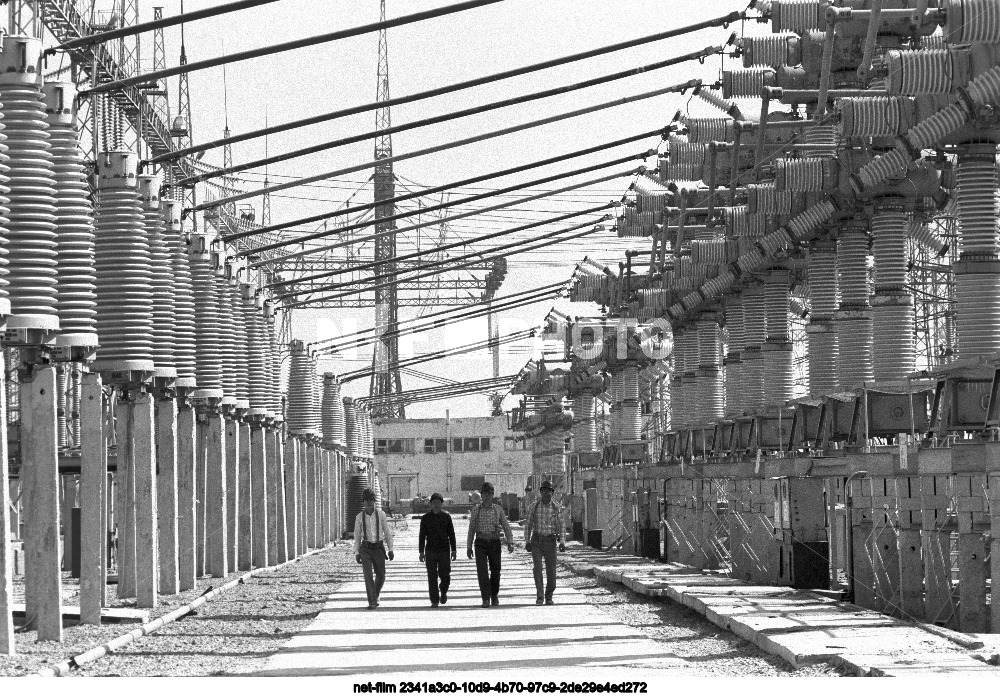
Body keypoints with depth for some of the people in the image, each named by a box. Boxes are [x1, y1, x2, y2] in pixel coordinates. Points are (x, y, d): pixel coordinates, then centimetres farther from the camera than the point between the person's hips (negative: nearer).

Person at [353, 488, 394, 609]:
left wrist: (390, 550, 0)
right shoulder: (359, 517, -1)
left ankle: (375, 596, 35)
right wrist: (357, 554, 3)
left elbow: (387, 532, 3)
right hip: (366, 549, -1)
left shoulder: (381, 515, -2)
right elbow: (357, 536, 6)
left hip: (379, 549, 1)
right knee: (368, 575, -15)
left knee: (380, 576, 5)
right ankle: (372, 603, -14)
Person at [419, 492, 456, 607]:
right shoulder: (425, 518, 5)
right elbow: (422, 536, 5)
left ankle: (444, 591, 27)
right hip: (430, 551, 0)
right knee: (432, 577, -3)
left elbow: (451, 534, 7)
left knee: (444, 575, -3)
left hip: (444, 550, 0)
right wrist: (421, 552, 0)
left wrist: (453, 550, 1)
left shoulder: (446, 517, 5)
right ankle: (434, 601, 1)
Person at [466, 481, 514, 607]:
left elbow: (506, 527, 2)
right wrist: (469, 547, 8)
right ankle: (486, 599, -15)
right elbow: (471, 529, 8)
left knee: (495, 571, 8)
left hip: (494, 544, 1)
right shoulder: (475, 510, 2)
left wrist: (510, 543, -10)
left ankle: (494, 595, 33)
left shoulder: (498, 509, 3)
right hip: (480, 544, -1)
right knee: (482, 571, -14)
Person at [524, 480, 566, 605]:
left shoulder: (556, 508, -2)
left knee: (551, 570, -2)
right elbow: (528, 524, 2)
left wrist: (562, 542, -14)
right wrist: (527, 542, -6)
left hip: (550, 542, 0)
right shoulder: (534, 506, -2)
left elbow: (560, 526, -2)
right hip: (536, 541, 0)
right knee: (537, 568, -14)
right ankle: (539, 596, -7)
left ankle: (549, 597, 13)